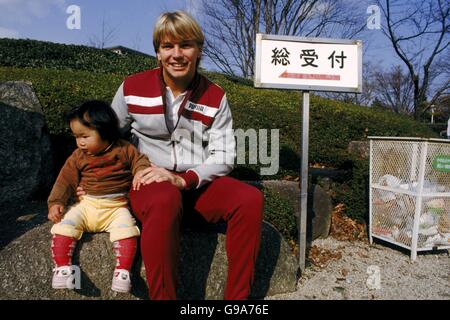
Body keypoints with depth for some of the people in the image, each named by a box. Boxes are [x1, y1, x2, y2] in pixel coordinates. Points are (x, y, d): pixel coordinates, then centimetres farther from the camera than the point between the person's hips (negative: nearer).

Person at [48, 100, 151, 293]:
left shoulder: (125, 150, 1)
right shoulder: (78, 157, 7)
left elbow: (140, 161, 8)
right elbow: (65, 180, 6)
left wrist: (141, 172, -16)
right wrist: (55, 202, -4)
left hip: (117, 207, -2)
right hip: (87, 205, 3)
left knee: (126, 230, -28)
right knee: (63, 225, -19)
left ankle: (122, 271, -23)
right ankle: (62, 268, -14)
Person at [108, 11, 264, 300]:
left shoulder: (215, 97, 2)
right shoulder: (132, 88, 0)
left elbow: (223, 157, -2)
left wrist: (184, 179, -19)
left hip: (199, 184, 3)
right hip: (150, 182, -2)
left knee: (250, 198, -24)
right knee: (165, 202, -38)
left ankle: (237, 297, -10)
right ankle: (163, 297, -23)